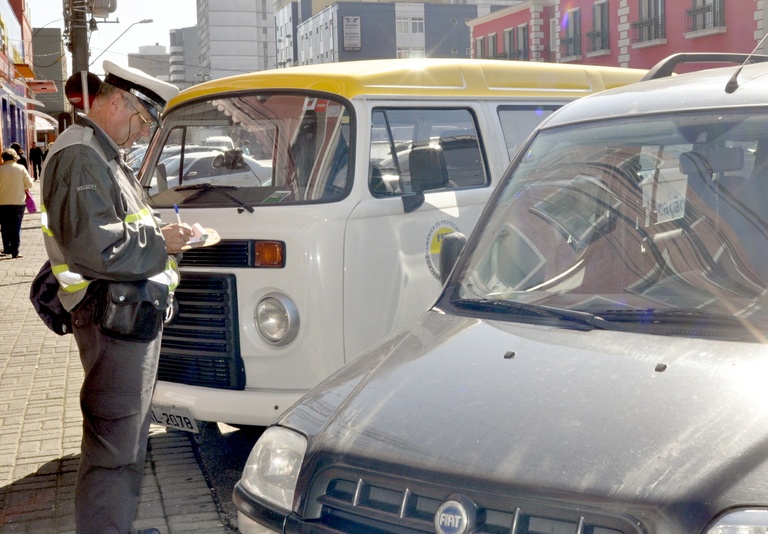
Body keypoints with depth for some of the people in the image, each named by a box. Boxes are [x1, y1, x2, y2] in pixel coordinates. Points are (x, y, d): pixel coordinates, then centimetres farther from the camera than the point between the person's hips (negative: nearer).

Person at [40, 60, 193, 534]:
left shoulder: (102, 155, 20)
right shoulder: (81, 158, -15)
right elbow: (91, 247, -25)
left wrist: (161, 235, 11)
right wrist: (160, 242, -15)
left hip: (133, 314, 11)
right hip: (115, 318, -11)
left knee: (131, 436, 19)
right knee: (113, 445, -6)